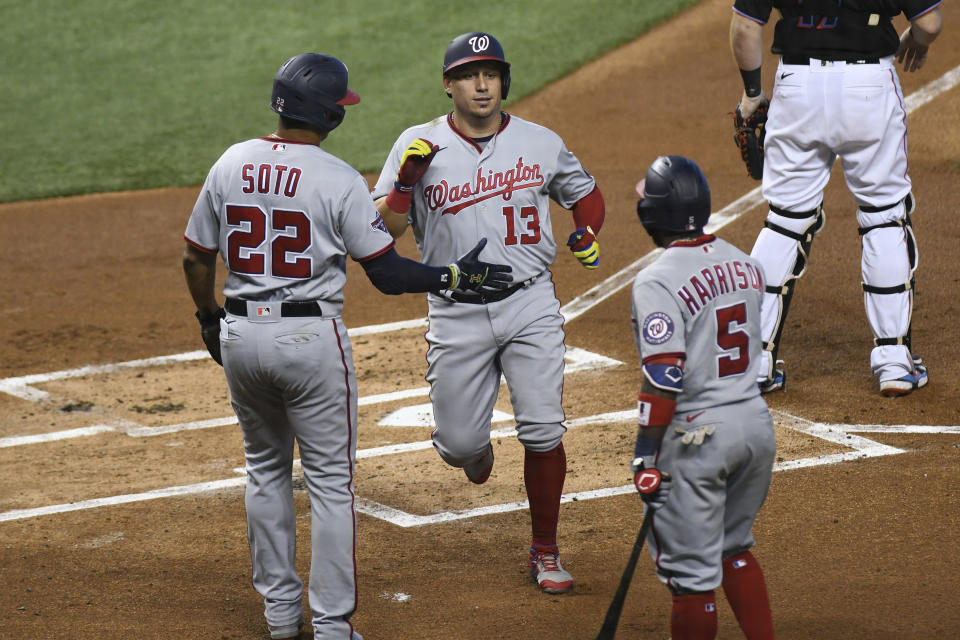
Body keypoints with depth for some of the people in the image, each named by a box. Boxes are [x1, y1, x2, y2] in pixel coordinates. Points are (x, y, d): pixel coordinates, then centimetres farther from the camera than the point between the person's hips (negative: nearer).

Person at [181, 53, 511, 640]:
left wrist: (210, 321, 23)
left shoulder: (230, 165, 2)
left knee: (267, 470, 20)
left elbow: (197, 259, 9)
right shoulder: (338, 179, -13)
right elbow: (387, 272, -12)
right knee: (331, 481, 4)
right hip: (311, 338, -5)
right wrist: (454, 278, -2)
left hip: (240, 334, 5)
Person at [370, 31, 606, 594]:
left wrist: (587, 233, -3)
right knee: (458, 443, 3)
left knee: (543, 432, -7)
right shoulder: (420, 146, -2)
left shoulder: (542, 143, 2)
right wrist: (407, 179, -23)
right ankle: (478, 446, 42)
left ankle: (546, 551, 9)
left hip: (530, 303, 0)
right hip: (456, 312, 0)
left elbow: (585, 193, 17)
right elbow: (386, 229, -6)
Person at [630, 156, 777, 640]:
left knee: (690, 571, 2)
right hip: (757, 423, 7)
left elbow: (663, 377, -21)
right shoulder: (744, 264, 6)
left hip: (698, 434, -7)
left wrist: (646, 453, -16)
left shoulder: (657, 282, -17)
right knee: (734, 548, 24)